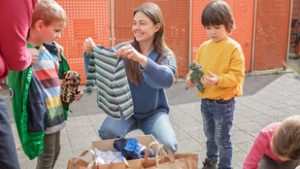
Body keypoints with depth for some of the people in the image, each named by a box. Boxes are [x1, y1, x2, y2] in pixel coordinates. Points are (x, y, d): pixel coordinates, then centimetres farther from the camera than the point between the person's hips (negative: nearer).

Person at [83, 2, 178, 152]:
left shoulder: (166, 55, -9)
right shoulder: (122, 49, -6)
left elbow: (167, 80, -32)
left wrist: (140, 58, -47)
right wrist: (92, 53, -30)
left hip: (154, 112, 0)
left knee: (168, 145, -23)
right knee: (107, 133, -27)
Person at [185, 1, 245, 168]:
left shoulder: (234, 48, -14)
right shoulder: (204, 47, 4)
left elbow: (237, 76, -17)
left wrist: (218, 80, -33)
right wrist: (192, 78, -9)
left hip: (224, 102, -6)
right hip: (205, 100, 6)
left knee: (222, 139, 6)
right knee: (210, 135, 24)